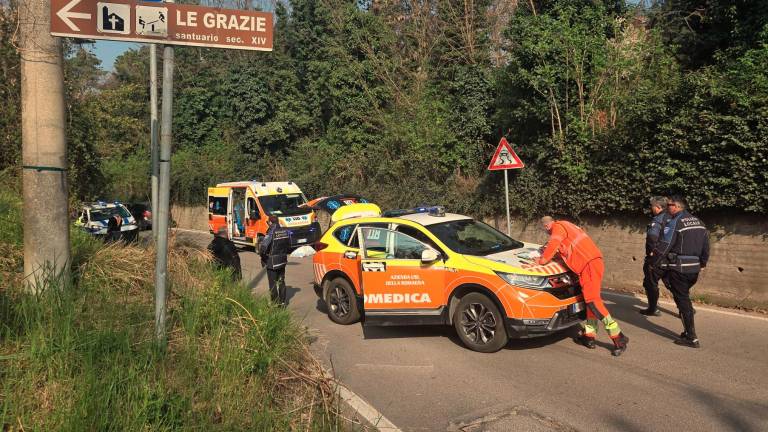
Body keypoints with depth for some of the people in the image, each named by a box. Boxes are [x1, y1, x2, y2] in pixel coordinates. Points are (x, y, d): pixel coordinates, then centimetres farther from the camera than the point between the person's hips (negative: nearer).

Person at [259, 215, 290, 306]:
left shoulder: (271, 233, -19)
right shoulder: (285, 231, 0)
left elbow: (263, 246, -27)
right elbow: (289, 245, 11)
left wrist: (262, 254, -9)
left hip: (272, 262, -6)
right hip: (282, 261, 7)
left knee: (273, 283, 4)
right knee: (281, 281, 19)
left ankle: (275, 303, 9)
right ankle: (283, 301, 27)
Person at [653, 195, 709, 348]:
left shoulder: (675, 223, -13)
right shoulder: (698, 222, 11)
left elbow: (663, 247, -16)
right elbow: (706, 245, 15)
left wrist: (652, 263, -6)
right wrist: (703, 263, 24)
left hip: (678, 269, -8)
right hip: (694, 268, 8)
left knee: (682, 300, -1)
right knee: (685, 297, 19)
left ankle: (691, 338, 2)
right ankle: (689, 332, 24)